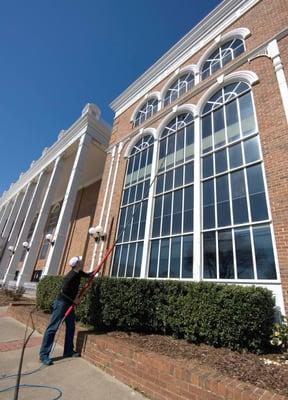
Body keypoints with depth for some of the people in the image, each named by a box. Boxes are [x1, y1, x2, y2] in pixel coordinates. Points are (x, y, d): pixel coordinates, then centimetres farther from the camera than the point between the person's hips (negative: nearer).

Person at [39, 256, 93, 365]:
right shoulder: (71, 275, -25)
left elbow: (88, 275, 23)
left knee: (71, 327, 12)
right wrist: (74, 299, -14)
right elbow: (63, 291, -24)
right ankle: (44, 355, 6)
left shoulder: (78, 273, 3)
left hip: (69, 303, 9)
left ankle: (68, 351, 22)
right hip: (61, 303, -9)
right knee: (53, 328, -3)